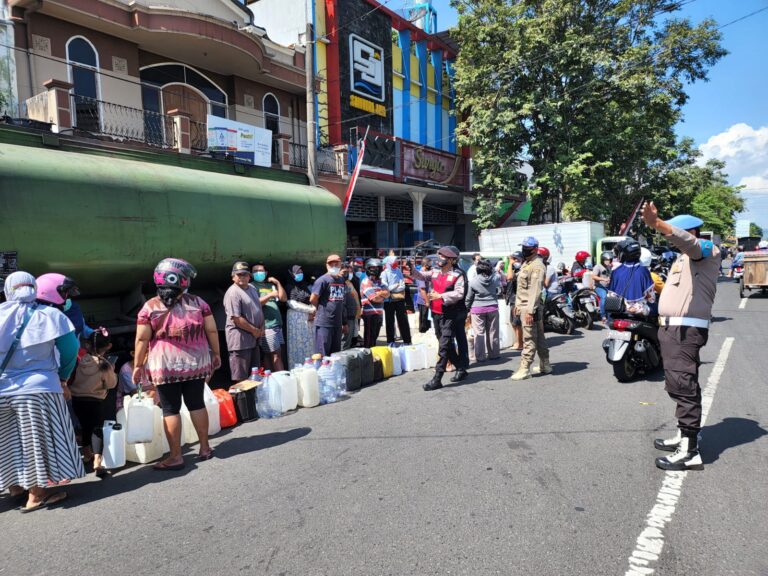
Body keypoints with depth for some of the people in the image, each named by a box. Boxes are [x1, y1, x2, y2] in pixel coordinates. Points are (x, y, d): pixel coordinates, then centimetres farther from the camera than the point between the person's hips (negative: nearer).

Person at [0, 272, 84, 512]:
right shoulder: (50, 315, -4)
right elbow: (70, 348, -6)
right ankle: (37, 494, 10)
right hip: (37, 388, -3)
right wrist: (62, 379, 7)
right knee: (36, 440, 4)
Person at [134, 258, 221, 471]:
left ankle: (175, 456, 11)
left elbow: (142, 339, -5)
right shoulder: (198, 303, -1)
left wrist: (138, 365, 4)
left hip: (165, 366, -2)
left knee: (170, 409, 5)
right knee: (197, 404, 13)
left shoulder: (150, 307, -4)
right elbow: (212, 331, 0)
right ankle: (205, 448, 22)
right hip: (195, 363, 2)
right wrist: (216, 353, 12)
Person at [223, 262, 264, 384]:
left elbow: (259, 309, 20)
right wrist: (254, 330, -12)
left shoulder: (252, 289, 12)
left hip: (254, 338, 9)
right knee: (241, 378, -2)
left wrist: (262, 328, 5)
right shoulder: (233, 293, -15)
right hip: (240, 339, -9)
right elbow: (236, 319, -20)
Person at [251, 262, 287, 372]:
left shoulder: (271, 285, 20)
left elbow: (284, 299, 15)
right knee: (276, 354, -8)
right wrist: (269, 295, -20)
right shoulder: (252, 286, 1)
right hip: (266, 326, -6)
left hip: (277, 325, 6)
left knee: (269, 355, 9)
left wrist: (278, 283, 8)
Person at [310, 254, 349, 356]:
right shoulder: (323, 280, -9)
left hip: (337, 323, 7)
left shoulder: (342, 280, 12)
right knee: (322, 355, -2)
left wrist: (344, 323, 16)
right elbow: (313, 299, -9)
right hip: (324, 323, -6)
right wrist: (323, 310, 7)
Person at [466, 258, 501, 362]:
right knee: (492, 332, 11)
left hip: (477, 309, -2)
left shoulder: (473, 281, -10)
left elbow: (469, 297, -2)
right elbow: (499, 285, 20)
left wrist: (468, 309, 10)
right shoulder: (494, 278, -4)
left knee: (479, 333, 3)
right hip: (492, 307, 2)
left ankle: (480, 356, 5)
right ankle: (493, 354, 21)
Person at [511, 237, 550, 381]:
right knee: (539, 337, 16)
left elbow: (535, 290, -22)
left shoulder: (537, 266, -15)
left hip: (531, 307, -10)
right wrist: (518, 305, 20)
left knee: (529, 339, -6)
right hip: (523, 305, 10)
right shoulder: (526, 264, 17)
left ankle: (524, 369, -2)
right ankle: (545, 366, 25)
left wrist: (530, 310, -26)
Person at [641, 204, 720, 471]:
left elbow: (685, 240, -30)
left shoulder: (706, 249, -6)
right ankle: (684, 435, 29)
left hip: (687, 329, -10)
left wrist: (656, 224, -46)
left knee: (683, 385, -13)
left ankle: (690, 451, -11)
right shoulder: (683, 258, 24)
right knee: (676, 385, 17)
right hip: (671, 328, 10)